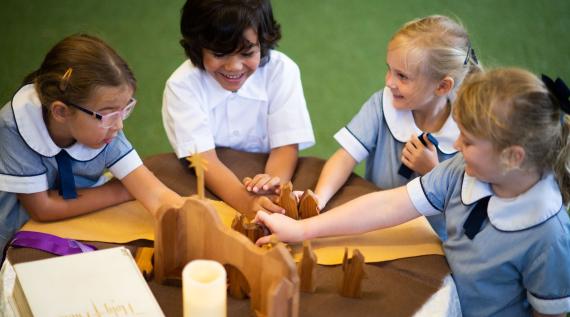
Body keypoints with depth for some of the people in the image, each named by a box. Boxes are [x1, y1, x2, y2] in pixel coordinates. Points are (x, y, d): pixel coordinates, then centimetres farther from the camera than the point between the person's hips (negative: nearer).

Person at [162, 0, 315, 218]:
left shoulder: (282, 71, -12)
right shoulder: (182, 85, -15)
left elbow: (285, 146, -13)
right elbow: (204, 159, -22)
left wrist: (272, 184, -35)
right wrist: (246, 201, -40)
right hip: (207, 189, -2)